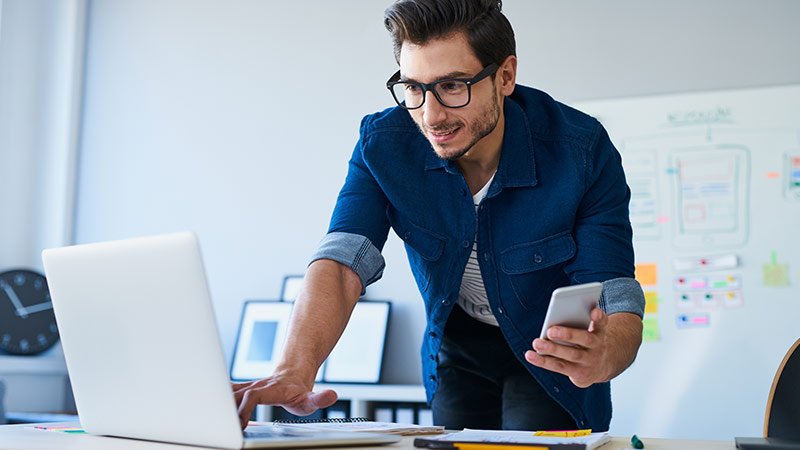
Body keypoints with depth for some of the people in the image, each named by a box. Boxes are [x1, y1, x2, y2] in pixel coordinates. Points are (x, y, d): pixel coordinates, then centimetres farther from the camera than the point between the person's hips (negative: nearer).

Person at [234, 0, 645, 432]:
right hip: (456, 347, 3)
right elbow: (342, 262, -30)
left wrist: (601, 357, -57)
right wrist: (294, 372, -50)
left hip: (551, 353, -2)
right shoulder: (383, 143, -21)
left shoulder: (582, 152, -29)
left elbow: (619, 303, -32)